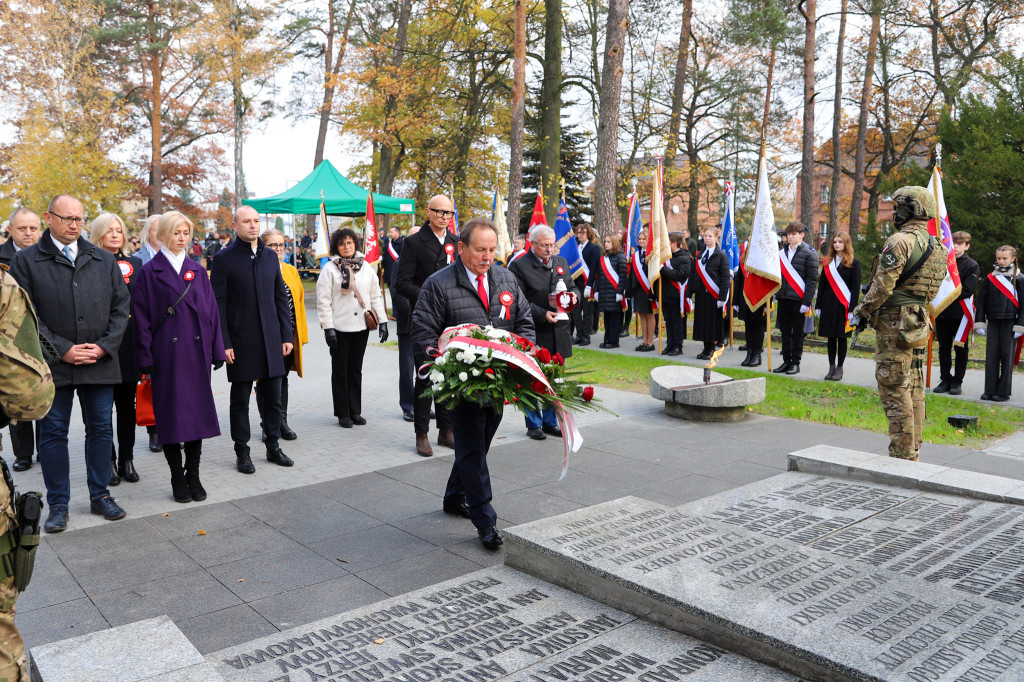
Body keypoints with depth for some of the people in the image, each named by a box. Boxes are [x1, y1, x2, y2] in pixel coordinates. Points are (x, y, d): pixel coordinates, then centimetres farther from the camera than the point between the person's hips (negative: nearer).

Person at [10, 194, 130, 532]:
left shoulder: (104, 260, 8)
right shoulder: (26, 260, 0)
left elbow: (120, 306, 7)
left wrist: (104, 346, -6)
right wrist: (62, 350, -12)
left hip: (100, 362, 2)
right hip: (52, 364, -2)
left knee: (101, 429, 10)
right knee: (53, 433, 6)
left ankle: (100, 495, 24)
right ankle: (58, 505, 19)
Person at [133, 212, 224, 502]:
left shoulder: (196, 270, 10)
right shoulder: (150, 271, 0)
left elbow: (211, 310, 10)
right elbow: (141, 317, -3)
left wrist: (216, 349, 5)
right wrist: (146, 358, -8)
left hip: (197, 351, 3)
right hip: (167, 353, -3)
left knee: (198, 410, 5)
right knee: (171, 413, 2)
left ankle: (193, 475, 16)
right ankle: (177, 477, 15)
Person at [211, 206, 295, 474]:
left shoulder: (270, 256, 9)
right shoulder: (224, 259, -4)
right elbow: (218, 304, -6)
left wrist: (286, 335, 7)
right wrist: (224, 343, -12)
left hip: (271, 341, 4)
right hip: (241, 341, -4)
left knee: (273, 396, 11)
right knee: (240, 399, 6)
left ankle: (273, 446, 24)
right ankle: (242, 452, 18)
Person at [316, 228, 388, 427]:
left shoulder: (366, 267, 8)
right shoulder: (330, 268, -3)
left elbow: (375, 296, 11)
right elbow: (323, 301, -6)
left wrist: (382, 321, 3)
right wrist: (328, 327, -12)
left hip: (361, 326, 3)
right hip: (340, 328, -3)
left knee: (356, 370, 11)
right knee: (340, 371, 6)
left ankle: (355, 411, 20)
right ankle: (342, 414, 14)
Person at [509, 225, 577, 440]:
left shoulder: (561, 263, 13)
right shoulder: (519, 266, -7)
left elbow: (573, 287, 21)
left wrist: (573, 295, -3)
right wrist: (542, 314, -20)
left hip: (558, 333, 6)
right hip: (534, 335, -6)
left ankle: (550, 422, 25)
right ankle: (533, 424, 17)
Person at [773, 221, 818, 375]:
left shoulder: (809, 254, -5)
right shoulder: (782, 252, 12)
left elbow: (812, 280, -8)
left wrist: (806, 302, -14)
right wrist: (775, 295, 8)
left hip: (798, 299, -5)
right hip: (783, 299, 5)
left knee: (797, 332, 4)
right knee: (785, 331, 10)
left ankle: (795, 362, 12)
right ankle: (786, 361, 18)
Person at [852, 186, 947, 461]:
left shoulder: (901, 241, -15)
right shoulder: (936, 247, 14)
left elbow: (882, 286, -18)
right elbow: (931, 291, 18)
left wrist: (861, 313, -6)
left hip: (894, 324, -9)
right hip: (919, 325, 9)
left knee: (894, 390, -5)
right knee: (914, 390, 14)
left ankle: (901, 456, -2)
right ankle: (912, 451, 21)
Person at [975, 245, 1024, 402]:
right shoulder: (990, 278, 8)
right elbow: (981, 300, 10)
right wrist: (980, 322, 4)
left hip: (1010, 323, -3)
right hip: (993, 322, 3)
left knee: (1007, 356, 1)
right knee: (991, 356, 3)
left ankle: (1003, 392, 7)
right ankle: (990, 390, 10)